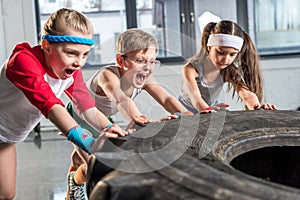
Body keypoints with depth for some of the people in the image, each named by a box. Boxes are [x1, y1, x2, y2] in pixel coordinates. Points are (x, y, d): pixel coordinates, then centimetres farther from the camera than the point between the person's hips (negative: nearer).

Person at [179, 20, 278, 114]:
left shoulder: (230, 71, -20)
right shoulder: (191, 68, -32)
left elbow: (246, 93, -35)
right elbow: (194, 95, -50)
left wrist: (257, 106, -60)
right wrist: (205, 109, -74)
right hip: (187, 109, -2)